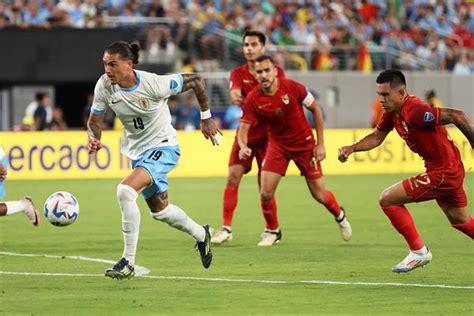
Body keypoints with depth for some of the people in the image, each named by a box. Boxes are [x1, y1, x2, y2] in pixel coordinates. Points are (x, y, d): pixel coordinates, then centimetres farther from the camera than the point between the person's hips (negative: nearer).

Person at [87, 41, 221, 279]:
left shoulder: (154, 84, -26)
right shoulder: (104, 86, -13)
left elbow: (196, 80, -14)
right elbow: (94, 121, -2)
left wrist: (206, 118, -7)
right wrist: (93, 139, -25)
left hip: (163, 146, -7)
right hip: (137, 150, 7)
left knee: (125, 191, -29)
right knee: (159, 210, 22)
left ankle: (128, 262, -21)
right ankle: (201, 235, 52)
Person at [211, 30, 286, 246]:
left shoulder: (277, 72, -2)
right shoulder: (238, 73, 4)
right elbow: (235, 93, -14)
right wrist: (236, 97, -39)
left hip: (268, 133, -3)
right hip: (246, 131, 3)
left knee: (265, 183, -5)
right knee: (233, 176, -10)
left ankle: (273, 229, 12)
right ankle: (226, 228, -8)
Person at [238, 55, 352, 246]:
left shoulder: (293, 88, -20)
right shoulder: (253, 100, -17)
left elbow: (316, 110, -7)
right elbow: (244, 129, -13)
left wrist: (320, 144, -8)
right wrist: (243, 146, -37)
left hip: (304, 144, -1)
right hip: (277, 144, 1)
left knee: (319, 195, 3)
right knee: (266, 193, -12)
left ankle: (340, 216, 36)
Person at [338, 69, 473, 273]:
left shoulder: (415, 111, -26)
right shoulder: (392, 112, 3)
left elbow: (456, 116, -29)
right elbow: (377, 137, 15)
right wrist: (352, 148, -2)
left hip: (443, 173, -10)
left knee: (387, 199, -7)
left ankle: (418, 252, 2)